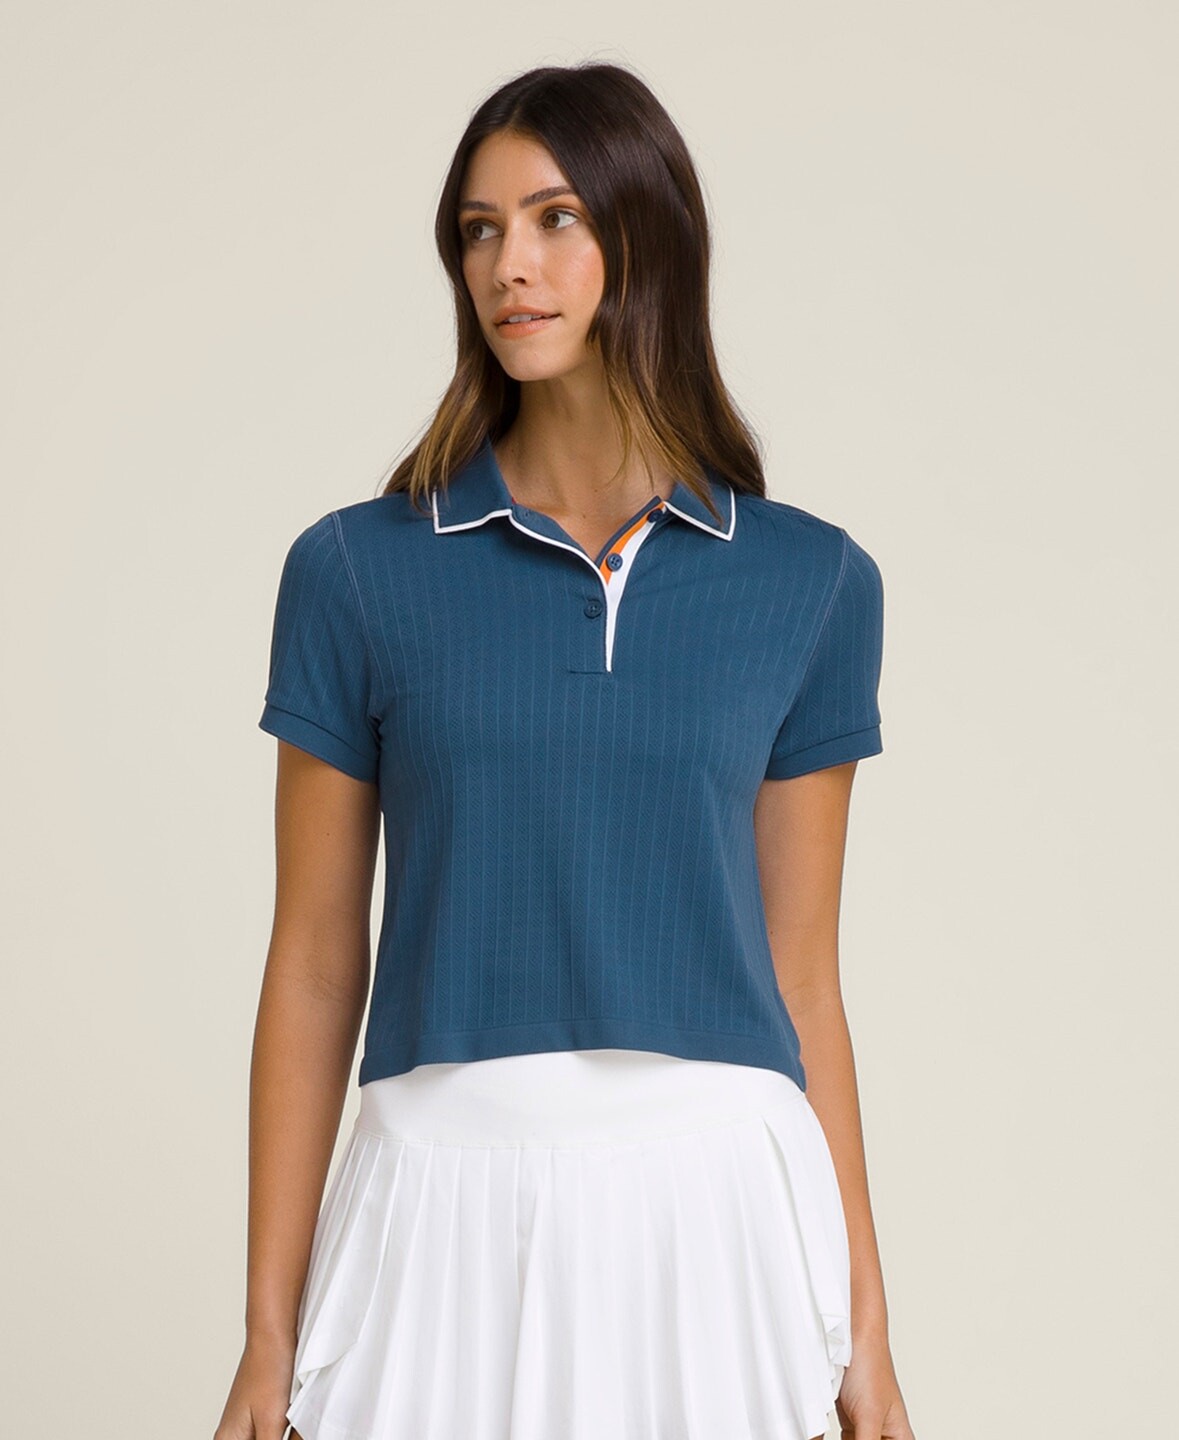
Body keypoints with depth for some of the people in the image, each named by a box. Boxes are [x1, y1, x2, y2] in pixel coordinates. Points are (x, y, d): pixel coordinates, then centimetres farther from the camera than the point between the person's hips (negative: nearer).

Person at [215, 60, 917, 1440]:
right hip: (448, 1206, 0)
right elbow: (314, 967, 3)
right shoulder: (358, 568, 1)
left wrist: (864, 1321, 6)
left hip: (715, 1206, 1)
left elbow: (800, 974, 7)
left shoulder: (812, 582, 4)